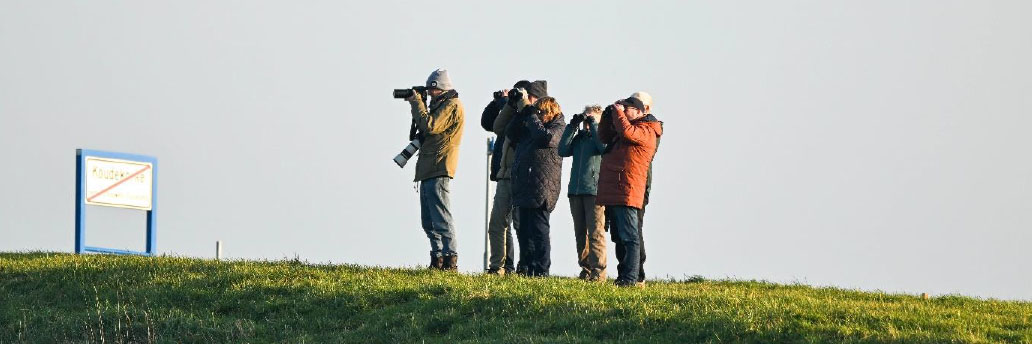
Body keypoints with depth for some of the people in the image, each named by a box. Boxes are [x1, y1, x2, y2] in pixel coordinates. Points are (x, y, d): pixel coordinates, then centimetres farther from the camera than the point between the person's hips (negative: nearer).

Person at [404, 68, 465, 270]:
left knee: (441, 218, -14)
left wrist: (417, 103, -8)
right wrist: (416, 106, 14)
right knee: (428, 222, 11)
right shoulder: (441, 105, 23)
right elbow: (424, 128, 26)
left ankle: (450, 260, -16)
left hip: (439, 170, -11)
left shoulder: (452, 105, -8)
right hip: (428, 171, 11)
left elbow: (430, 126, -19)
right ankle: (437, 259, 14)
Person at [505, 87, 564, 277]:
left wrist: (533, 119, -8)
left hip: (540, 190, -9)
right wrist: (523, 115, 10)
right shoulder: (530, 127, 20)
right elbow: (511, 134, 22)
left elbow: (546, 137, -22)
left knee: (538, 231, -9)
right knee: (525, 231, 11)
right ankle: (529, 269, 16)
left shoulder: (558, 128, -3)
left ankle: (541, 271, -8)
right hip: (525, 188, 9)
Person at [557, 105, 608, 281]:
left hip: (595, 189, -6)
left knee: (595, 232, -9)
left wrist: (593, 125, -10)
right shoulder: (579, 136, 18)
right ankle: (585, 268, 13)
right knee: (580, 232, 8)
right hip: (576, 190, 6)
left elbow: (604, 147, -17)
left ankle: (598, 270, -10)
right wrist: (572, 126, 4)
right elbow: (563, 151, 6)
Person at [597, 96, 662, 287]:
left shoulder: (646, 131, -5)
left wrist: (618, 112, -8)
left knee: (629, 237, -13)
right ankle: (622, 276, 15)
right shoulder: (620, 130, 25)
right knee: (619, 238, 11)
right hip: (611, 192, 10)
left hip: (627, 194, -10)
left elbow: (627, 131, -22)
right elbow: (604, 136, 28)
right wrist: (609, 114, 16)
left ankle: (630, 278, -17)